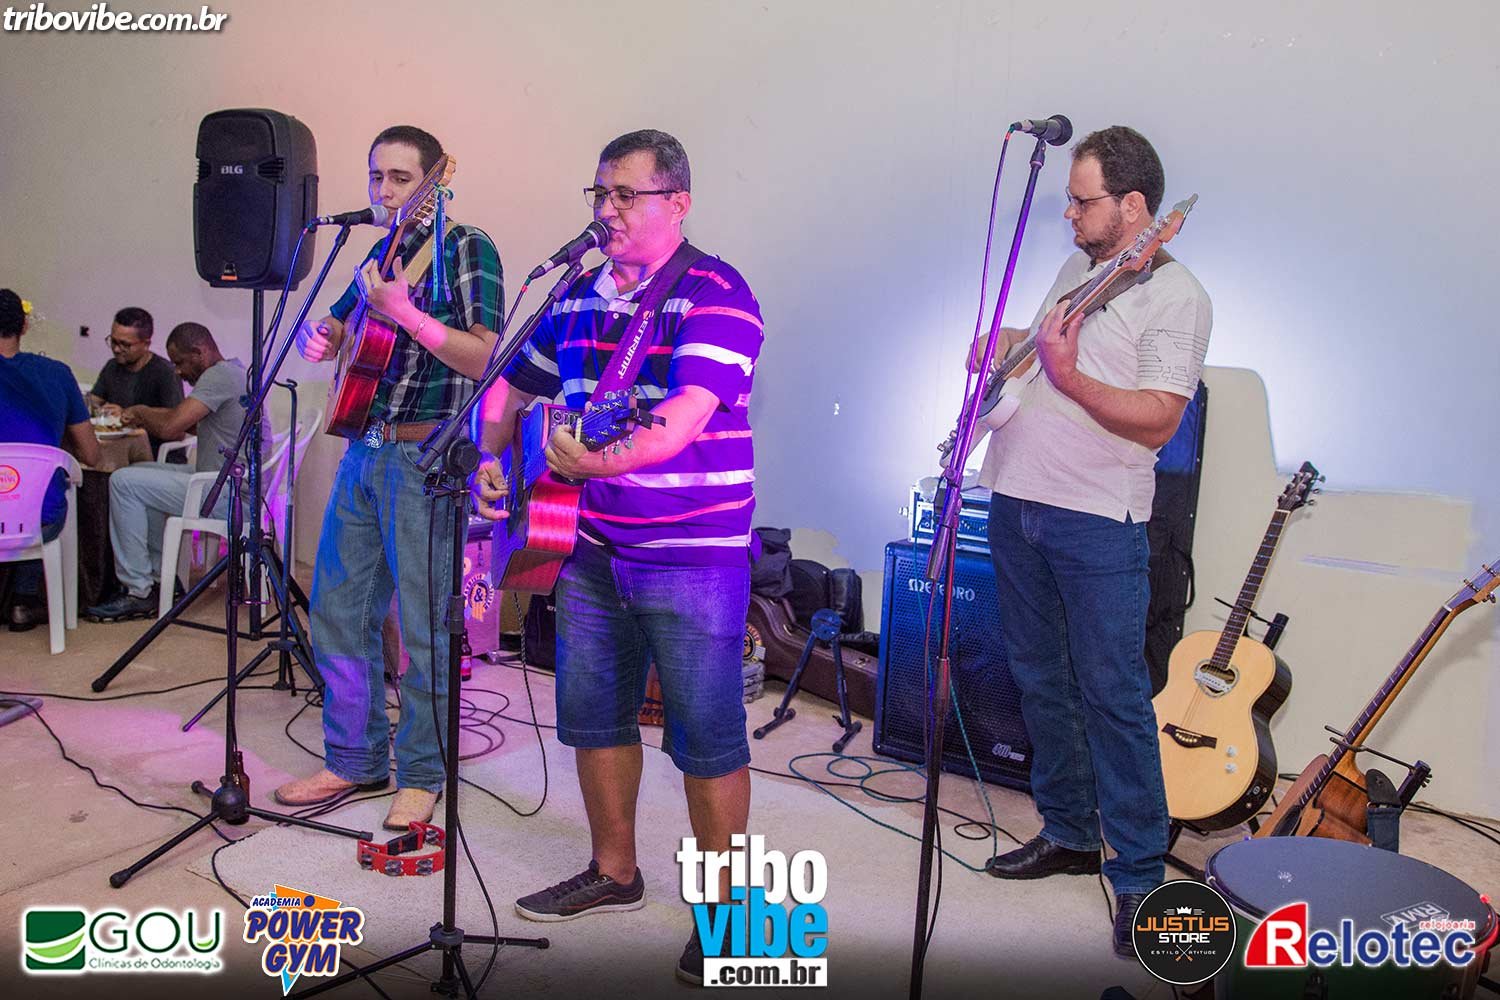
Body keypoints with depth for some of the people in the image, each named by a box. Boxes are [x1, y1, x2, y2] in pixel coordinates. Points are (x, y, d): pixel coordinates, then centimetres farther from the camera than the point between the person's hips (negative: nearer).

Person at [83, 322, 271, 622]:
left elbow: (171, 428, -22)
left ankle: (138, 591, -2)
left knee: (124, 482, -7)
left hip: (230, 495, -11)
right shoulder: (234, 371, 17)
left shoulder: (219, 375, -15)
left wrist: (141, 412, -2)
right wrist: (145, 416, 12)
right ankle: (162, 576, 20)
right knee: (141, 475, 21)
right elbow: (190, 423, 26)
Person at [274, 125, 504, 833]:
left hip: (424, 458, -8)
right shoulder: (382, 251, 17)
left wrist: (404, 312, -24)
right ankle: (355, 761, 26)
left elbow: (483, 357, -15)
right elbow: (331, 330, 23)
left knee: (423, 628, -1)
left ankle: (420, 775, 16)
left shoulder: (466, 248, -5)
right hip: (362, 450, 8)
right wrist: (317, 338, 1)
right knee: (336, 614, 11)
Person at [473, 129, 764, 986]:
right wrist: (489, 456, 4)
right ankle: (614, 872, 35)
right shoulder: (579, 295, 11)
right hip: (592, 546, 7)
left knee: (706, 734, 1)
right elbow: (512, 388, 20)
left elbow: (683, 421, -25)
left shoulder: (715, 295, -12)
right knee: (591, 713, 15)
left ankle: (724, 906, 19)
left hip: (693, 553, -7)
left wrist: (601, 459, -35)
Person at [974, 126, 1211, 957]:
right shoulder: (1076, 267, 15)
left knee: (1112, 694, -4)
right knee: (1041, 680, 15)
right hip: (1017, 501, 8)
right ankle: (1068, 832, 30)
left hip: (1097, 522, -8)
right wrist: (1006, 344, 10)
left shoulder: (1175, 294, -8)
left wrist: (1069, 378, -24)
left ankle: (1139, 874, 9)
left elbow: (1158, 419, -16)